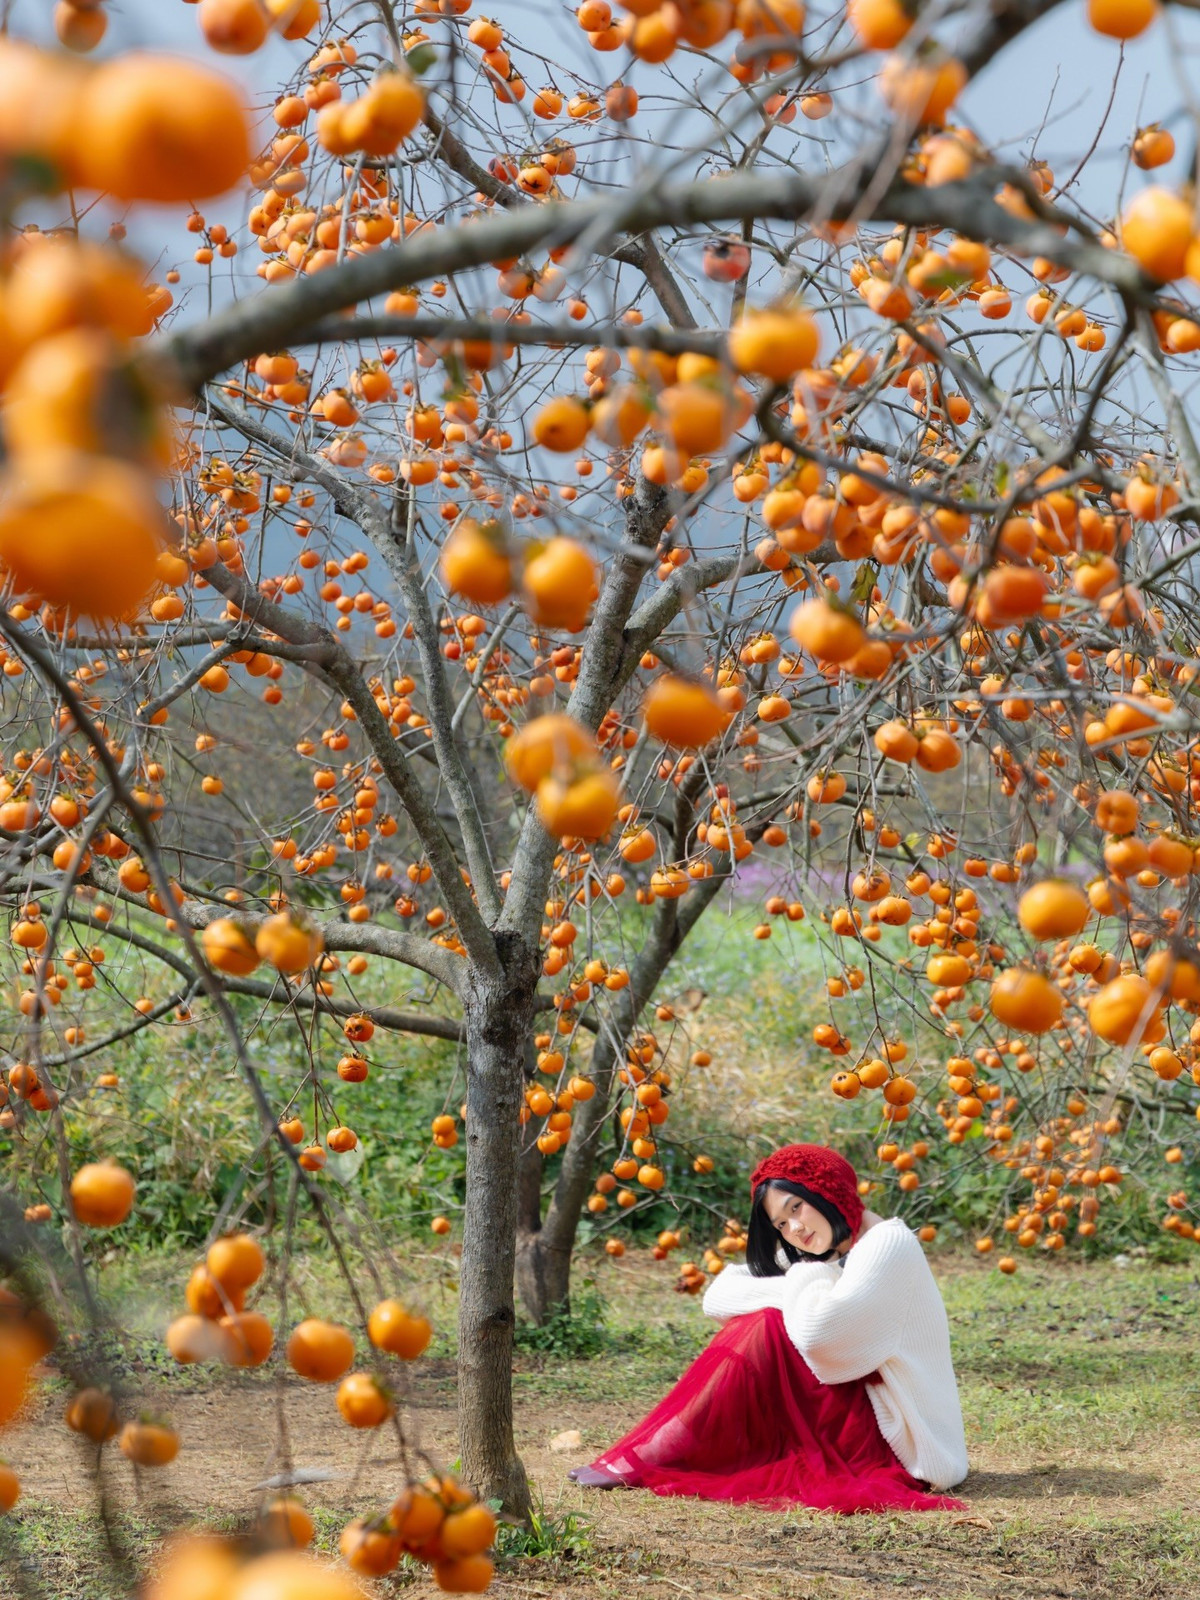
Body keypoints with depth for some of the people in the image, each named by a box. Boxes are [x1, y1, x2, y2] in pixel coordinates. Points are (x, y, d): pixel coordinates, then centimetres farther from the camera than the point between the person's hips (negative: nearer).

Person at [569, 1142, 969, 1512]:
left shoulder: (889, 1243, -13)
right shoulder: (831, 1253, 13)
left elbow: (817, 1332, -29)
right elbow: (719, 1297, 2)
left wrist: (805, 1279, -9)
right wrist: (795, 1290, -13)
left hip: (894, 1442, -9)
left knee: (765, 1328, -20)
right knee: (745, 1326, -3)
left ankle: (649, 1462, -16)